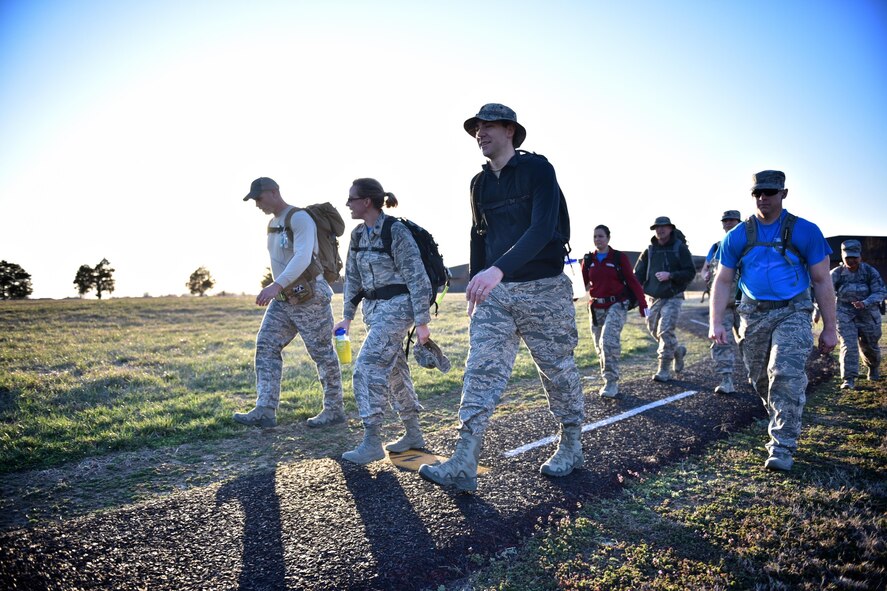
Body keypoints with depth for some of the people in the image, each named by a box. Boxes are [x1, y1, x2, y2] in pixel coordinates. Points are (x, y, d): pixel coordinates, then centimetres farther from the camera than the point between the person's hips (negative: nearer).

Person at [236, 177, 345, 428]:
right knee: (266, 346, -2)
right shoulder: (273, 224, 14)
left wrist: (276, 285, -38)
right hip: (284, 298, 9)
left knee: (322, 353, 1)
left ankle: (334, 410, 14)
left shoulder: (300, 218, -15)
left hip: (310, 297, -9)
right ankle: (265, 410, -3)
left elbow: (302, 258, -29)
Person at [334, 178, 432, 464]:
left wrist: (421, 322, -15)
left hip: (396, 307, -8)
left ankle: (372, 443, -5)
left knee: (368, 367, -13)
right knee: (394, 370, 12)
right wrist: (347, 316, 13)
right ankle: (414, 435, 25)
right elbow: (352, 278, 15)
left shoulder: (396, 232, -15)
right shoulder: (358, 234, 8)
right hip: (374, 308, 8)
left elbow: (417, 279, -15)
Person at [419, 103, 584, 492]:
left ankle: (570, 448, 29)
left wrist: (499, 269, -34)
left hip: (544, 288, -5)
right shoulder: (480, 184, 11)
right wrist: (475, 285, 17)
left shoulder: (537, 169, -8)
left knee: (558, 371, 8)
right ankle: (463, 465, -6)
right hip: (495, 292, 5)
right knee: (480, 371, -5)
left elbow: (542, 228, -22)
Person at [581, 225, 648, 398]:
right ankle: (610, 384, 22)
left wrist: (642, 304, -7)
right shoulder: (588, 260, 8)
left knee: (609, 340, -22)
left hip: (617, 305, -4)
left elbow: (631, 280, -2)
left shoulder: (619, 257, -2)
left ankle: (611, 383, -17)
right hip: (596, 307, 4)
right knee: (600, 347, 8)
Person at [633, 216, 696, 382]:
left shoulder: (680, 248, -2)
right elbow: (638, 275, 4)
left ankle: (664, 370, -6)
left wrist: (670, 275, -21)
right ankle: (677, 350, 38)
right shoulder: (649, 251, 8)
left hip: (673, 297, -5)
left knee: (666, 331, -13)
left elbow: (691, 272, -6)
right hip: (653, 298, 5)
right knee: (655, 331, 10)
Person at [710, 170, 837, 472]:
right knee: (760, 379, 10)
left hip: (792, 313, -3)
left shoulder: (805, 231, -4)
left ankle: (782, 447, -10)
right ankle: (784, 424, 37)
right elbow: (723, 281, 1)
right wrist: (716, 322, -11)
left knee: (786, 375, -18)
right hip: (753, 314, 3)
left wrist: (829, 328, -2)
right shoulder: (737, 236, 1)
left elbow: (822, 281, -1)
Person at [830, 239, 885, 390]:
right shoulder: (836, 274, -9)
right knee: (848, 345, -13)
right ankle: (848, 380, -11)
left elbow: (881, 292, -10)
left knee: (869, 346, 16)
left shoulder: (870, 271, -9)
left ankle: (874, 368, 47)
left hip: (868, 315, 1)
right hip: (845, 315, -1)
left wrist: (865, 303, -27)